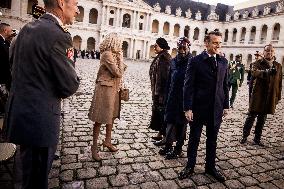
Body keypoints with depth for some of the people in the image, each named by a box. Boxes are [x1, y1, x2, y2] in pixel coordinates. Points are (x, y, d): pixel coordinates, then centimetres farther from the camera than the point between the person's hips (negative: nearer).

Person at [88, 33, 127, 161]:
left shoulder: (113, 54, 10)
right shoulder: (107, 55, -17)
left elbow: (120, 71, 14)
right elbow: (118, 73, -19)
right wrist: (120, 58, -11)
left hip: (113, 89, 9)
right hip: (105, 89, -9)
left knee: (111, 116, 17)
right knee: (100, 119, 0)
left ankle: (107, 141, 33)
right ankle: (94, 147, 14)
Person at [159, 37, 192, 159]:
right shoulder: (174, 62, 7)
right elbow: (169, 80, 10)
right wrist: (167, 96, 7)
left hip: (185, 98, -5)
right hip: (172, 97, 5)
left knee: (181, 123, 7)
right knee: (170, 121, 12)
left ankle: (178, 149, 20)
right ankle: (168, 145, 28)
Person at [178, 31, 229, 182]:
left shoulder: (223, 61, 6)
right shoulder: (195, 61, -7)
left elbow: (225, 85, 10)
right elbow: (189, 86, -10)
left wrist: (226, 105, 8)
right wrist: (187, 108, -14)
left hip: (216, 108, 4)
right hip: (198, 107, -4)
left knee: (212, 140, 16)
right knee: (194, 138, 11)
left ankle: (210, 167, 34)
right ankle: (190, 166, 29)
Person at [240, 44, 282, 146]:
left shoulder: (278, 66, 11)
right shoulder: (257, 63, -2)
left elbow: (279, 83, 14)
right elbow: (254, 72, -26)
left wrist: (278, 97, 10)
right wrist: (267, 71, -44)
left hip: (270, 98, 4)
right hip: (258, 96, -4)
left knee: (262, 119, 11)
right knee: (251, 117, 2)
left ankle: (257, 139, 22)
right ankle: (245, 136, 17)